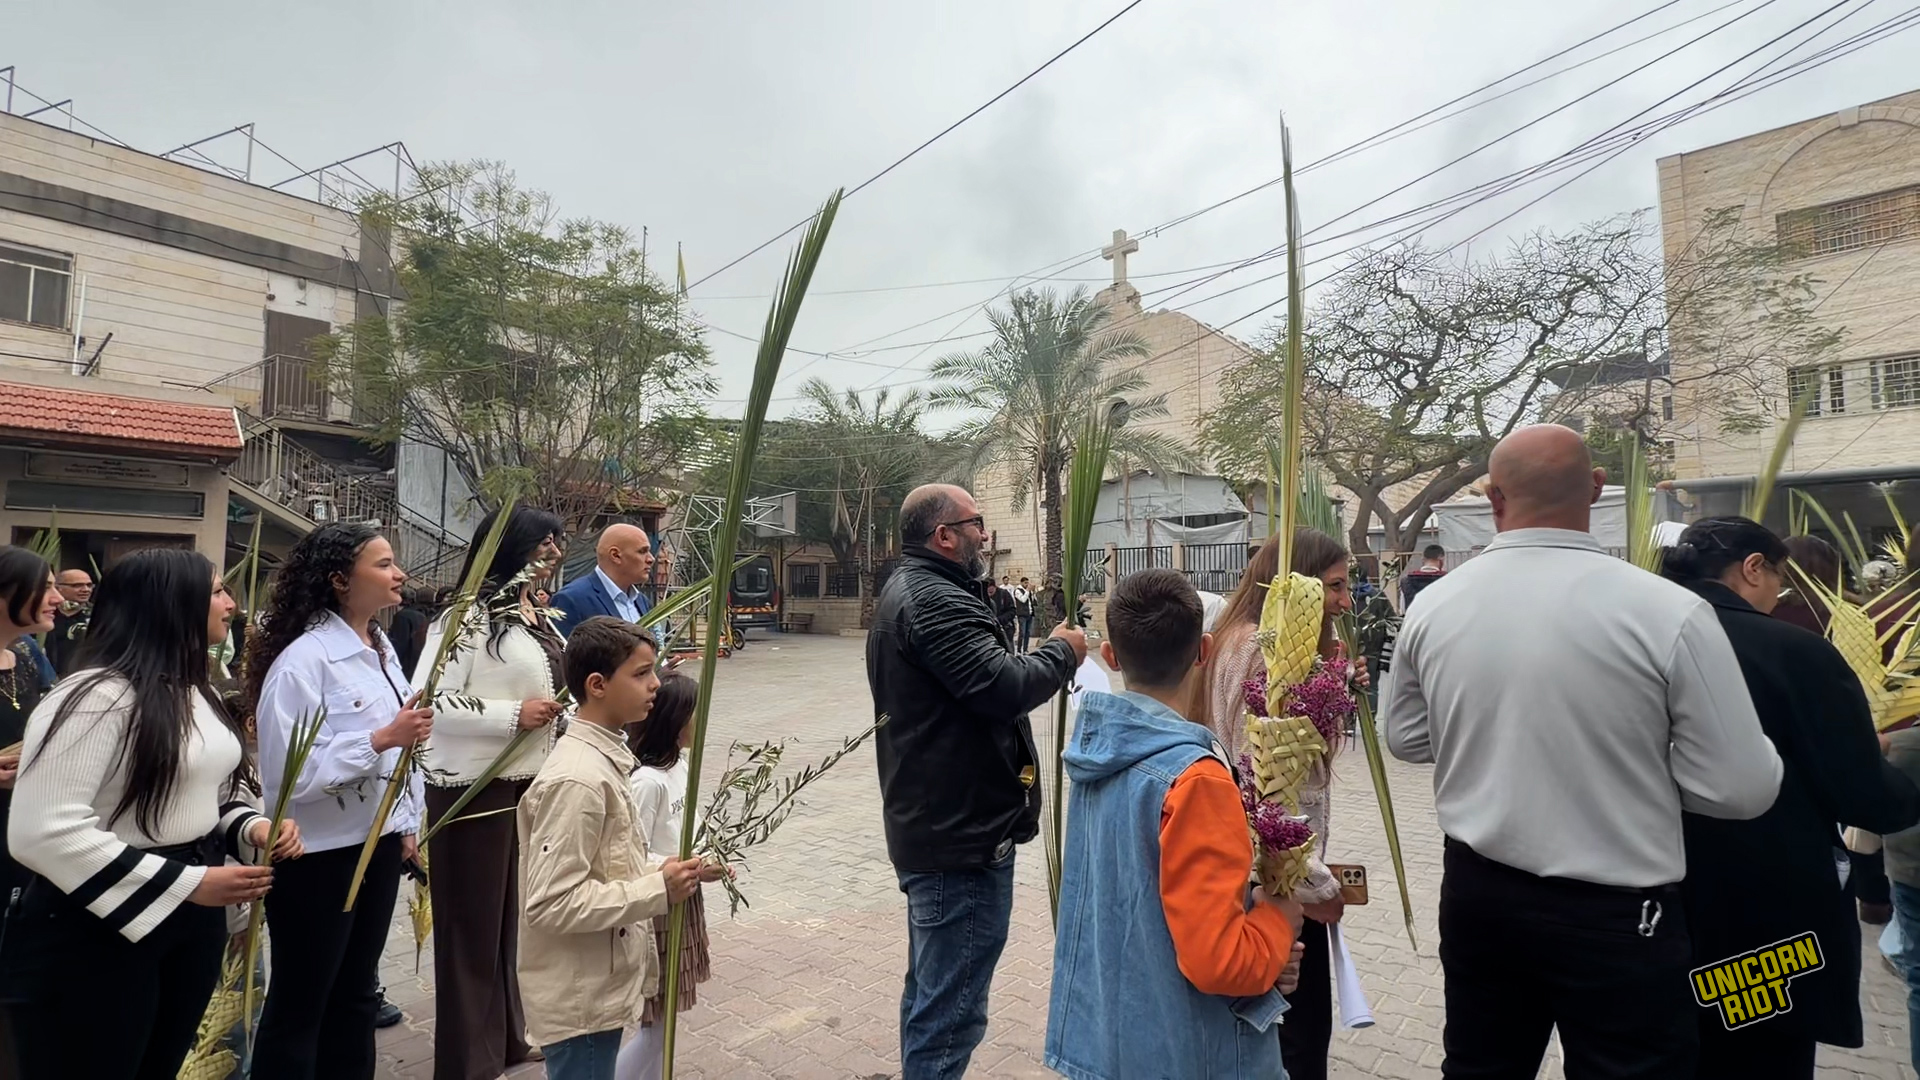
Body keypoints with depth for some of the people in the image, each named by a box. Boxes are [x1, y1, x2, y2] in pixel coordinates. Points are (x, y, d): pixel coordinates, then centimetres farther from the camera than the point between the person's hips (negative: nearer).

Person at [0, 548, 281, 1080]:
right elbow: (44, 834, -26)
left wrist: (250, 827, -2)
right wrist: (186, 883, -25)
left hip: (193, 922, 9)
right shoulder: (96, 697, -19)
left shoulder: (194, 694, 12)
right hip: (96, 935, -9)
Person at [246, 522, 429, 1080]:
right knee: (299, 1005, 10)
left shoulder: (382, 648, 7)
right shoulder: (303, 659, -18)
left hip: (378, 843, 8)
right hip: (318, 856, -8)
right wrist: (381, 739, -27)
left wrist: (407, 823, 11)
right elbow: (292, 772, -25)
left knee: (356, 994, 20)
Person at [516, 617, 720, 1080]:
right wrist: (656, 891, -24)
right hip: (579, 1001, -9)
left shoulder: (602, 757, 5)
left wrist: (669, 872, 1)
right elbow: (551, 904, -27)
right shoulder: (577, 779, -26)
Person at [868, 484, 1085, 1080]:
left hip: (930, 825, 11)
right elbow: (1004, 687, -27)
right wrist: (1061, 651, -10)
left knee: (930, 991, 24)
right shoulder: (934, 599, -20)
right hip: (963, 832, -11)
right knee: (951, 1011, -1)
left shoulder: (907, 590, 15)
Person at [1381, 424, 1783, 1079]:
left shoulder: (1432, 606, -7)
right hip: (1618, 915, -3)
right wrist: (1641, 756, 5)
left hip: (1476, 893, 3)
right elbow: (1741, 789, -11)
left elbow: (1405, 738, 7)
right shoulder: (1669, 611, -18)